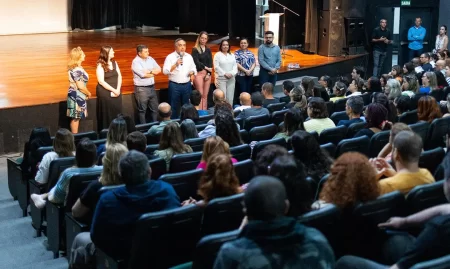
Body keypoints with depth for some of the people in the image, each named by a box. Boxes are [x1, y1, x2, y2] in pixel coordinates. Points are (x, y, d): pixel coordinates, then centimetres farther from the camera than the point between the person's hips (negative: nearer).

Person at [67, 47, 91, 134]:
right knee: (76, 118, 0)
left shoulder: (75, 68, 9)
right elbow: (80, 86, -21)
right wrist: (88, 93, -5)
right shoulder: (77, 70, -22)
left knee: (75, 118, 14)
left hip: (77, 95, 10)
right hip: (77, 96, -10)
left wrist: (86, 93, 13)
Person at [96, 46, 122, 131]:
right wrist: (113, 90, -16)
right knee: (106, 114, -1)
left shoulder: (114, 63, 8)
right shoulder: (100, 65, -9)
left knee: (117, 113, 6)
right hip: (105, 93, -5)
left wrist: (118, 89, -8)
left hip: (116, 92, 5)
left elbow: (119, 76, 6)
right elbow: (101, 81, -14)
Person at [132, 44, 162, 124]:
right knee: (142, 110, 4)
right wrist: (154, 73, -5)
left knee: (154, 108, 12)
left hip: (152, 87, 6)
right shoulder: (136, 62, -12)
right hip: (141, 89, -6)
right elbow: (143, 74, -22)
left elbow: (159, 69, 3)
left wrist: (150, 71, -15)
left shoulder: (150, 59, 8)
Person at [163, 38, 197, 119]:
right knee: (174, 107, 2)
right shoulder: (170, 57, -5)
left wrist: (192, 72, -5)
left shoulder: (189, 57, 9)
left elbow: (194, 68, 17)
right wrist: (175, 64, -21)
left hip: (187, 85, 4)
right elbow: (165, 71, -12)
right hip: (174, 85, -4)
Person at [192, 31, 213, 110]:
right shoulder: (195, 49, 0)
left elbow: (210, 63, 8)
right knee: (200, 95, -7)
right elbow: (196, 62, -7)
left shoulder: (208, 50, 13)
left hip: (207, 74, 4)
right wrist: (206, 68, -6)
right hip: (199, 73, -4)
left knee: (205, 96, 4)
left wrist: (209, 73, -5)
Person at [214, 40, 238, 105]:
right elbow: (216, 67, -5)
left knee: (230, 97, 0)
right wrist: (225, 74, -12)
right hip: (221, 78, -4)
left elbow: (235, 66, 10)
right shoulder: (217, 55, 3)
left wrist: (232, 73, -8)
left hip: (231, 78, 4)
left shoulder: (232, 55, 17)